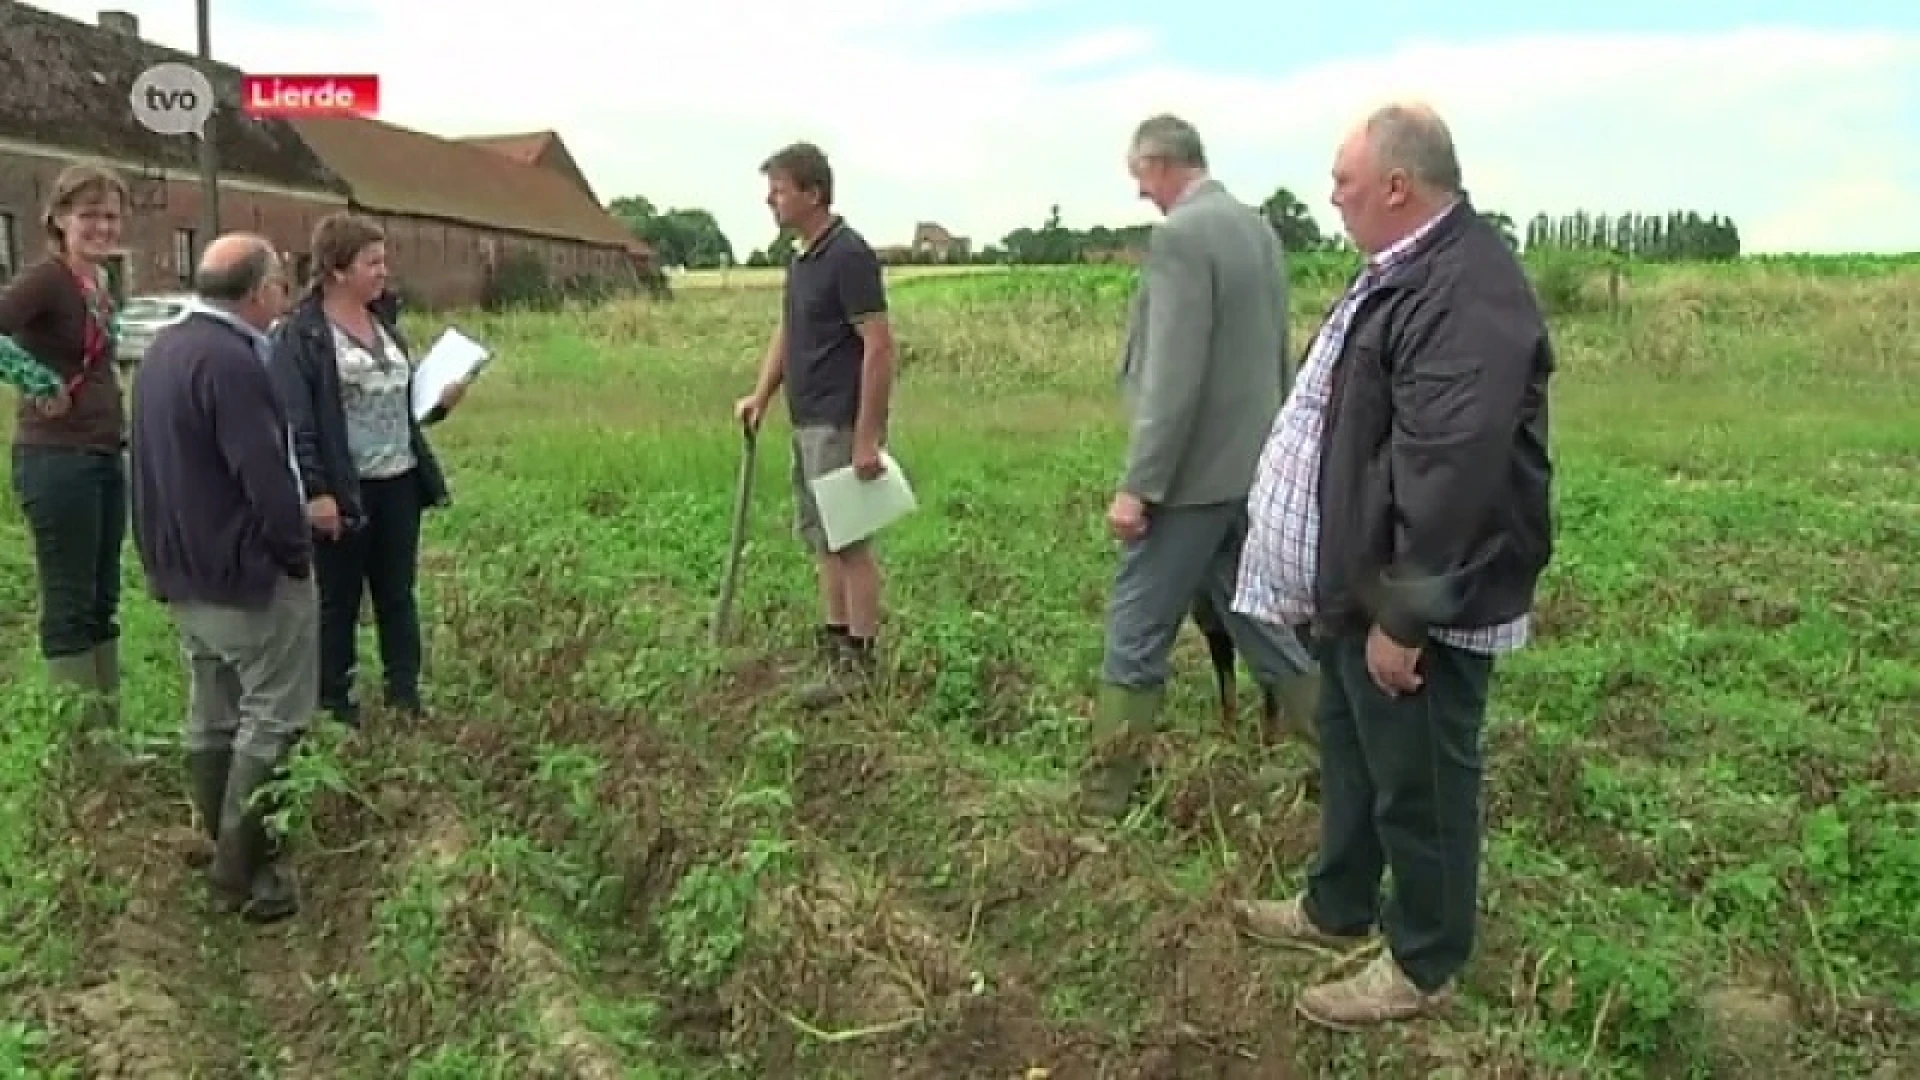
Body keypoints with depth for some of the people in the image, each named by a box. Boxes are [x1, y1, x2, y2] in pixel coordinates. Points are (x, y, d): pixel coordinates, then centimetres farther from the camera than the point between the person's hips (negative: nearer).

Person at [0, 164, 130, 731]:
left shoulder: (101, 283, 11)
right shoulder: (46, 278, -14)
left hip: (106, 456, 8)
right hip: (56, 459, -8)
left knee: (102, 603, 14)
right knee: (69, 606, -1)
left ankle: (109, 732, 23)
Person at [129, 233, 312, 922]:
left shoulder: (164, 349, 10)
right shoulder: (231, 362, -22)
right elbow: (267, 478, -24)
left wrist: (170, 556, 19)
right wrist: (298, 555, -10)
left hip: (183, 572, 10)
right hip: (245, 574, -10)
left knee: (212, 717, 16)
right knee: (273, 720, -1)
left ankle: (228, 856, 27)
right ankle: (243, 874, 2)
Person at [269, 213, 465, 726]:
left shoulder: (384, 322, 12)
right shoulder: (299, 334, -11)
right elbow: (294, 422, -16)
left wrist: (439, 402, 3)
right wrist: (315, 490, -21)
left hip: (399, 482, 7)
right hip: (344, 489, -6)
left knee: (398, 593, 12)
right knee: (339, 600, 6)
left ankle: (406, 698, 22)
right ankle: (335, 705, 18)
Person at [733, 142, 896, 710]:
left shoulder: (849, 255, -17)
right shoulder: (802, 257, 12)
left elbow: (879, 347, -21)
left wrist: (868, 437, -23)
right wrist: (761, 396, 8)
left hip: (842, 425, -10)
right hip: (809, 424, 10)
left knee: (848, 540, -3)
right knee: (820, 535, 14)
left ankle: (860, 665, 6)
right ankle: (835, 644, 24)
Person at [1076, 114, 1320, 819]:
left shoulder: (1179, 235, -16)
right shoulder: (1259, 228, 11)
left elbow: (1173, 378, -22)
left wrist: (1137, 486, -19)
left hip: (1193, 474, -8)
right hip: (1252, 469, 9)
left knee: (1136, 640, 2)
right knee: (1261, 624, 17)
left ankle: (1105, 803, 11)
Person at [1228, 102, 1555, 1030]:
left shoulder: (1465, 294, -25)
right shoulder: (1406, 270, 10)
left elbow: (1448, 477, -30)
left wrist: (1404, 618, -25)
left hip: (1415, 603, -10)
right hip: (1362, 580, 10)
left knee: (1417, 782, 6)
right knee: (1351, 751, 24)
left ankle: (1423, 965, 24)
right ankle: (1338, 906, 43)